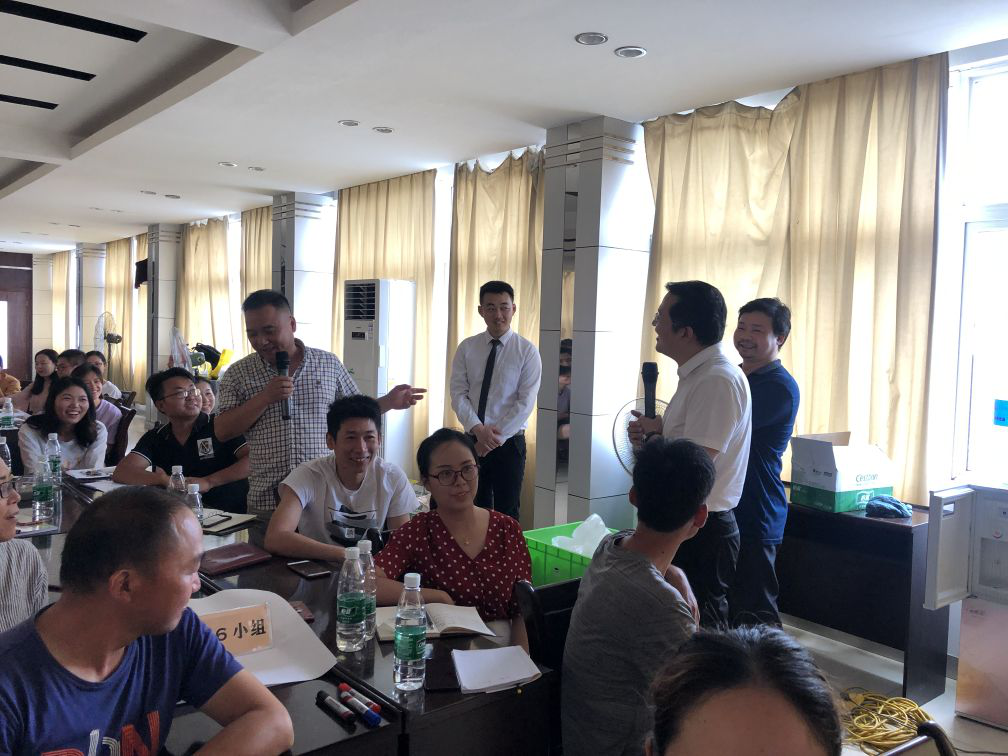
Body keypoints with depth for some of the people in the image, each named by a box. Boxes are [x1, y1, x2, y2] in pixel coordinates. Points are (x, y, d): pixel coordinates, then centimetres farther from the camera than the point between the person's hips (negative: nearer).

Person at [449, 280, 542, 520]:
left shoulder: (527, 351, -4)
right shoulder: (467, 348, 4)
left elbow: (525, 403, -10)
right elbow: (458, 394, -2)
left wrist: (495, 437, -15)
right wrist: (478, 429, -17)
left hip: (509, 443, -2)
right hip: (472, 441, 3)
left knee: (506, 514, 4)